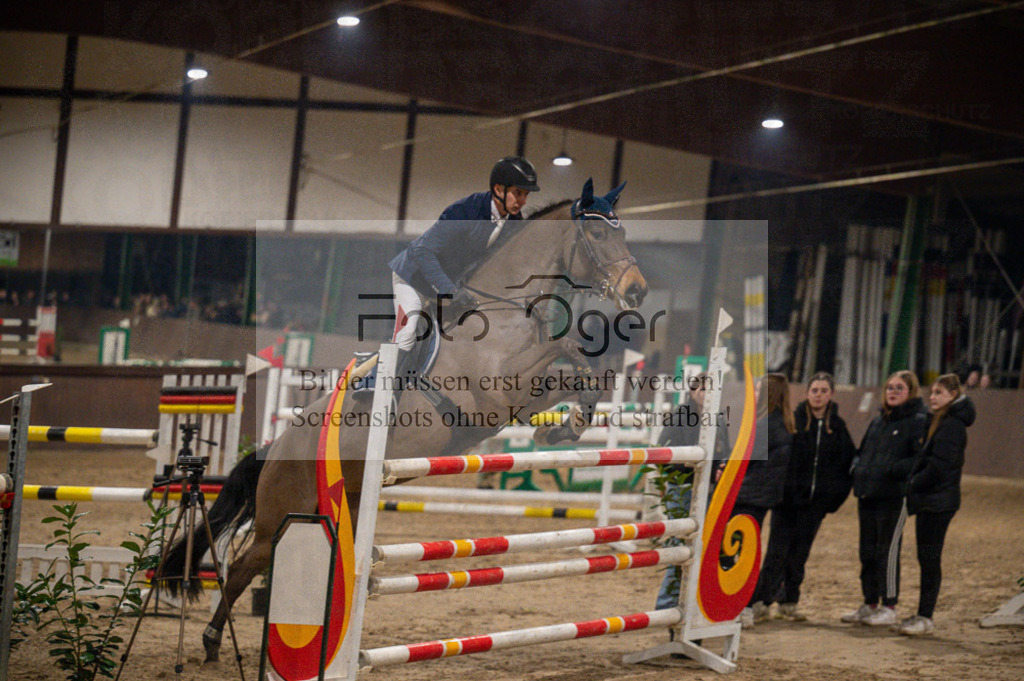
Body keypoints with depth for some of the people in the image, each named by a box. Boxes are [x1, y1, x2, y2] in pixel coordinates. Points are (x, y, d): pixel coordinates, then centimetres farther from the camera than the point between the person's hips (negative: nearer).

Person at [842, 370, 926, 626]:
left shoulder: (918, 422, -5)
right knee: (868, 552, 11)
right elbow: (863, 450, 28)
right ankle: (870, 605, 21)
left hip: (893, 497, -7)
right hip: (867, 495, 7)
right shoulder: (878, 420, 18)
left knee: (888, 551, -4)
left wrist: (895, 470, -20)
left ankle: (889, 608, 4)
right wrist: (857, 467, 10)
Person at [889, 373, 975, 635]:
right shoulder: (937, 421, 16)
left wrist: (915, 482, -9)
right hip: (927, 500, 10)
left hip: (938, 502, -10)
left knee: (930, 558, -6)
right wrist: (906, 470, 1)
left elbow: (940, 466, -20)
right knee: (926, 557, 12)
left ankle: (926, 618, -2)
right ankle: (923, 614, 18)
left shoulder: (952, 425, -14)